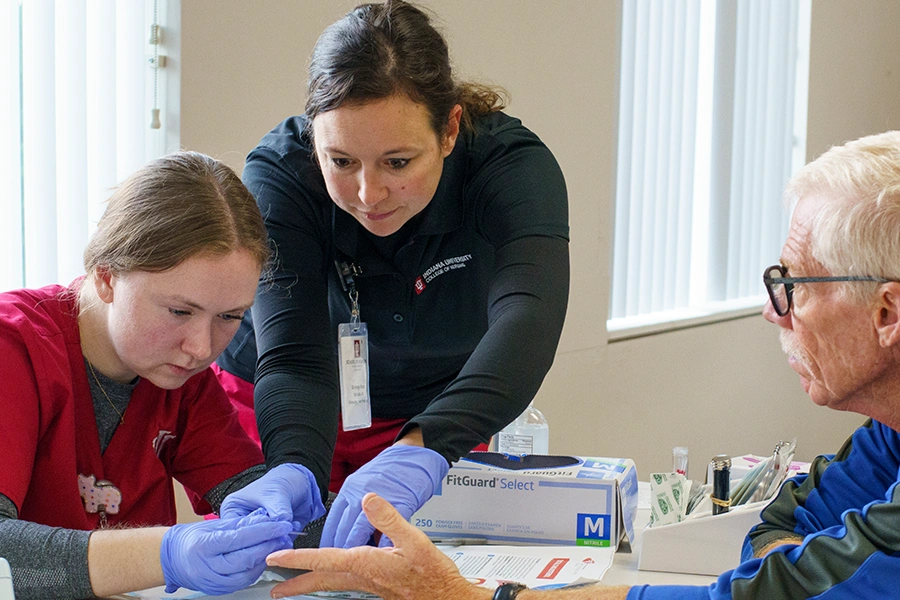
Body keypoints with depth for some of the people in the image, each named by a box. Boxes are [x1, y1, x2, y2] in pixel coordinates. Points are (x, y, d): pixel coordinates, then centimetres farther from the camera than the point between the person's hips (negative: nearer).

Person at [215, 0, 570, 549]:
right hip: (273, 416, 0)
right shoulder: (279, 171, -26)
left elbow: (529, 322, -44)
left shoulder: (515, 165, -27)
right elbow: (293, 356, -34)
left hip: (435, 416, 1)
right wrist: (293, 475, -55)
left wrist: (424, 448, -60)